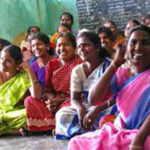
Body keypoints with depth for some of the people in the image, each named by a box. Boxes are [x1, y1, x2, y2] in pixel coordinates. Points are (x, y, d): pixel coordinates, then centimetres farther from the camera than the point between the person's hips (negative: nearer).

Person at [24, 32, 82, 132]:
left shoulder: (79, 62, -1)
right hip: (54, 101, 7)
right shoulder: (52, 64, 16)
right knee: (29, 100, -16)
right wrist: (51, 98, -11)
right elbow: (47, 88, 13)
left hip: (70, 101, -6)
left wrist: (61, 100, -18)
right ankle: (54, 125, -30)